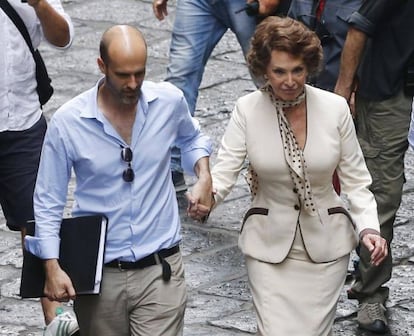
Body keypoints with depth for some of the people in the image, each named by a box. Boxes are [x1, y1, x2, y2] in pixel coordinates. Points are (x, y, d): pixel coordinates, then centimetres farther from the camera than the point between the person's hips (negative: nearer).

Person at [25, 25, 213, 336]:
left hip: (160, 270, 1)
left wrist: (203, 176, 2)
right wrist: (52, 268, -9)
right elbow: (48, 202, -2)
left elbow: (192, 138, 21)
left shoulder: (170, 101, -4)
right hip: (98, 275, -1)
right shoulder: (67, 122, -10)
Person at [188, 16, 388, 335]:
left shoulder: (335, 108, -8)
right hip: (270, 242, -1)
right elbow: (225, 168, -13)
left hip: (326, 242, 1)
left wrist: (369, 227, -15)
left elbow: (355, 178, -2)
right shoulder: (248, 110, -9)